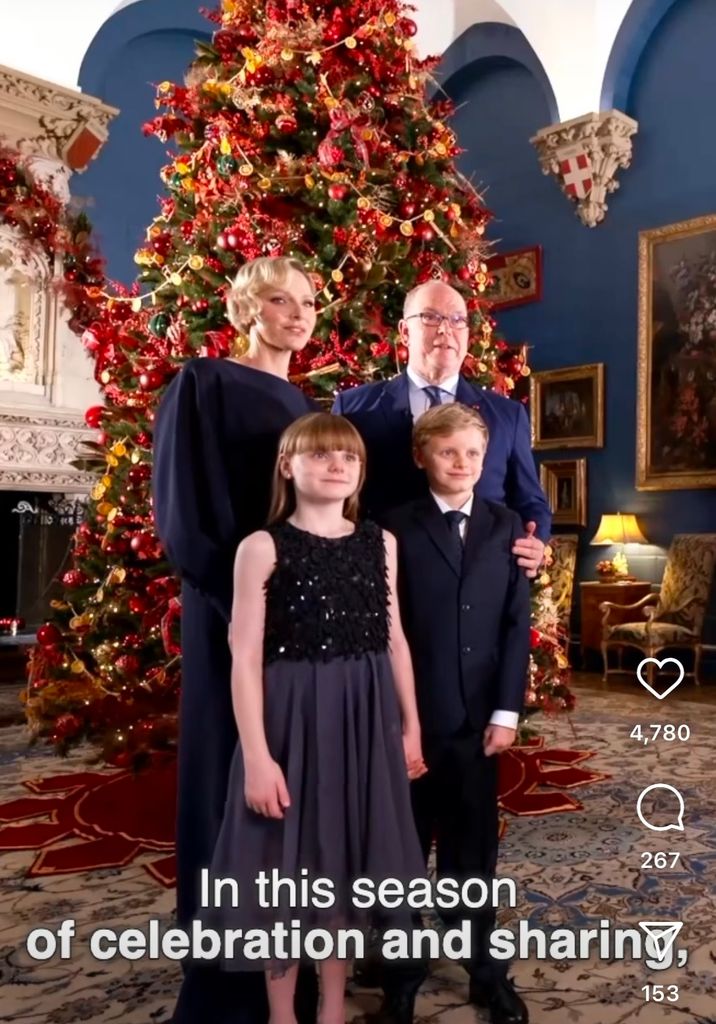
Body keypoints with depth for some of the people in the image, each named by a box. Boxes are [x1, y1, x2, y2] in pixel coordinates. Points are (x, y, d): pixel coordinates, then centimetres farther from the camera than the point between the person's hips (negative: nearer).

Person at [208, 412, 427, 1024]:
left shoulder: (380, 543, 5)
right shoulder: (263, 547, -8)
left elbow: (394, 640, 10)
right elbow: (245, 657, -11)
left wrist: (410, 725, 11)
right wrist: (256, 755, -14)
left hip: (366, 718, 4)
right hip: (292, 717, -4)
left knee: (346, 860, 15)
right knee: (289, 864, 7)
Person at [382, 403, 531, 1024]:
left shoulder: (506, 527, 6)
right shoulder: (396, 529, -3)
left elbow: (517, 623, 3)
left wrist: (507, 709, -3)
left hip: (480, 718, 2)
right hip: (411, 717, -2)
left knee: (475, 848, 14)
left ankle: (486, 971, 31)